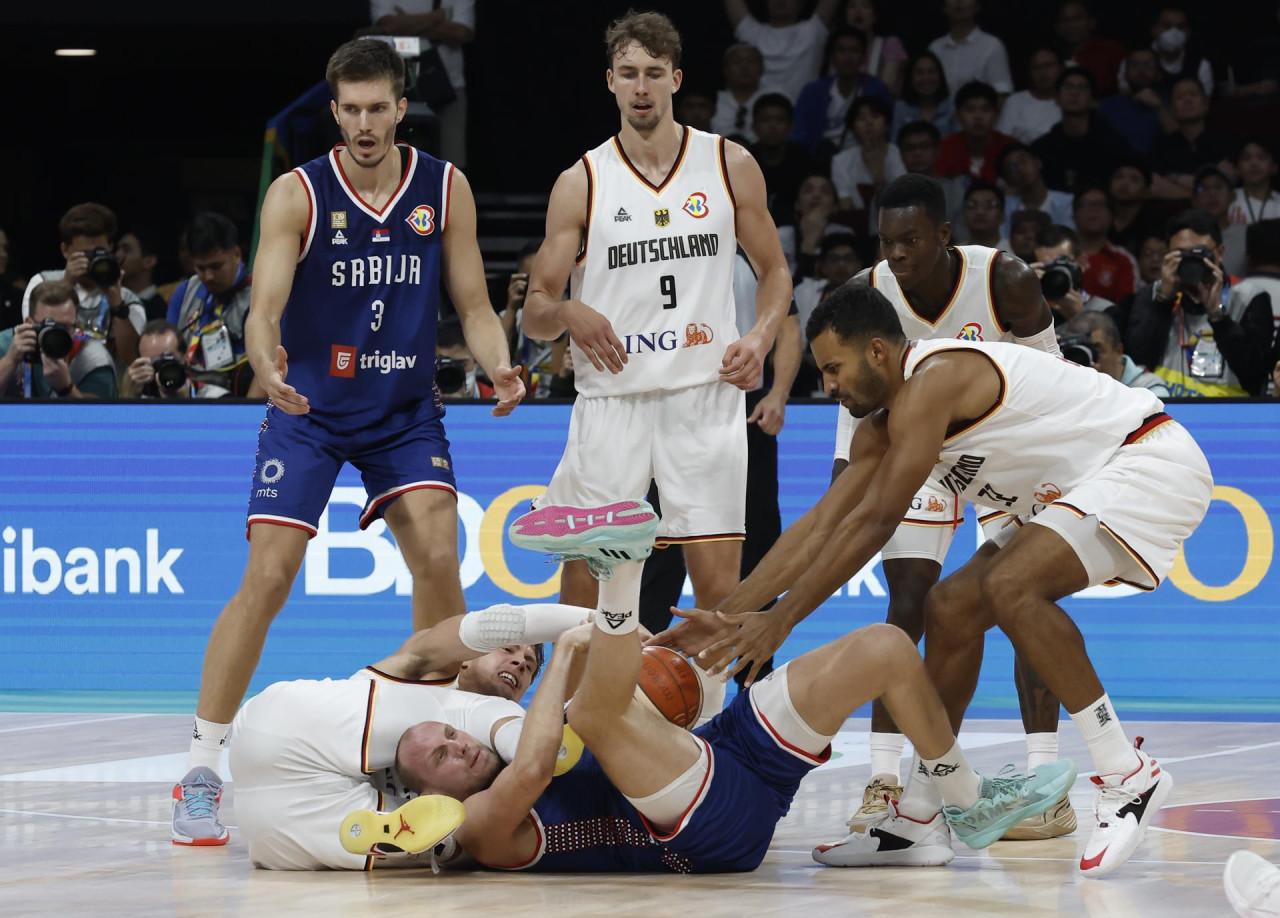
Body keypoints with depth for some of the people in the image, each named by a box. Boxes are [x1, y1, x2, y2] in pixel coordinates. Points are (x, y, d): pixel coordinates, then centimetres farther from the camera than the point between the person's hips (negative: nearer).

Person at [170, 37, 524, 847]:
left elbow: (473, 305, 1)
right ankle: (200, 771, -6)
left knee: (438, 560, -13)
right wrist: (267, 363, -43)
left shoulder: (444, 189, -4)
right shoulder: (297, 195, -13)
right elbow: (265, 305, -21)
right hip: (309, 408, -2)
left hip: (406, 409, 2)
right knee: (268, 576, -12)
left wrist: (499, 366, -19)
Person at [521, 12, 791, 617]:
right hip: (612, 402, 0)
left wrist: (759, 339, -3)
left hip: (705, 394, 0)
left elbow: (774, 271, 16)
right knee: (582, 582, -3)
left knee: (718, 583, -3)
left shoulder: (730, 166, 6)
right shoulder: (580, 184, 3)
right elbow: (535, 313, 4)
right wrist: (568, 314, -19)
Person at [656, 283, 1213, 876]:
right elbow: (820, 526, 8)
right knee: (953, 609, 7)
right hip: (1079, 491, 11)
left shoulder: (932, 381, -22)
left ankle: (1129, 777, -21)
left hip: (1150, 464, -11)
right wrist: (725, 615, 2)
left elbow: (874, 521, -25)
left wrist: (780, 620, -23)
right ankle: (916, 821, 15)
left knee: (1010, 586, -29)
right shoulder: (881, 428, 8)